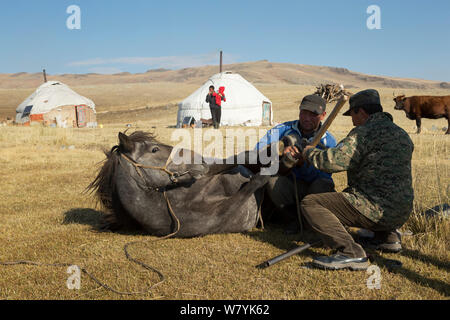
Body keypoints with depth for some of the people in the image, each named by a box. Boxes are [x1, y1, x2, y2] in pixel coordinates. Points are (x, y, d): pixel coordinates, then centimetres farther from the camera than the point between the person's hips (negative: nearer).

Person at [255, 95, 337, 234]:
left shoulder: (328, 141, -3)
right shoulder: (284, 129, 2)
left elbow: (323, 175, -14)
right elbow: (259, 148, -8)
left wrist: (302, 163, -33)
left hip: (312, 189, -1)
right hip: (287, 187, 1)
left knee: (323, 185, -34)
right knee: (273, 181, -31)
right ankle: (293, 220, -7)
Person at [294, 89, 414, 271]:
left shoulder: (365, 132, -12)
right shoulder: (402, 134, 17)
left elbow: (333, 161, -21)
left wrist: (310, 153, -2)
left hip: (378, 210, -9)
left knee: (310, 204, -10)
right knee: (349, 193, 38)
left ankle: (350, 253, -22)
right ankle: (389, 237, 23)